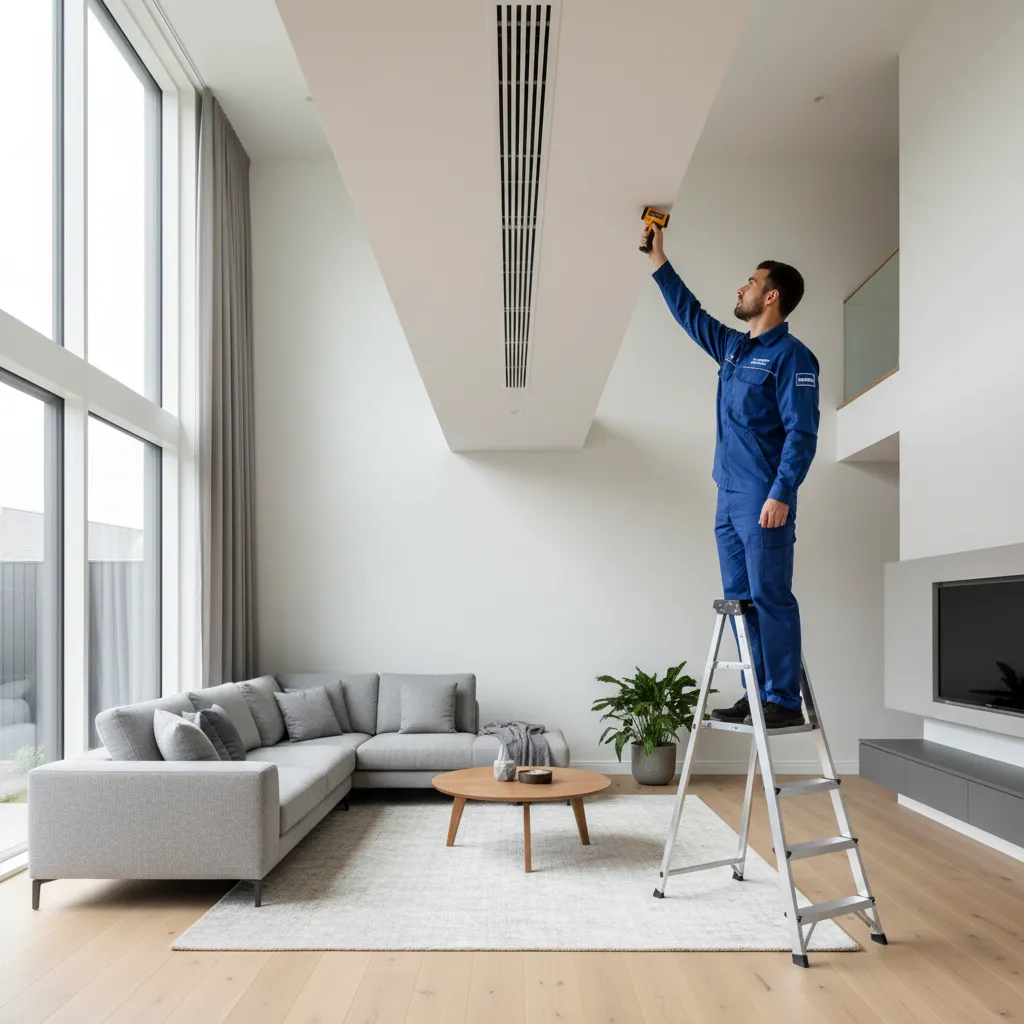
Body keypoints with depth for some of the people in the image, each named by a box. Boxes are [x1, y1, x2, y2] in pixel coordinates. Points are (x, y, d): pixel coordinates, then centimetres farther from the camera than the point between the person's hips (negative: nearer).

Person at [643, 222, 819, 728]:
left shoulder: (790, 355, -7)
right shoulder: (732, 347, 16)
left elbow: (802, 432, -13)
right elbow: (690, 313, 30)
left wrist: (782, 494, -21)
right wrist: (659, 261, 32)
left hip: (765, 501, -8)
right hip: (729, 497, 8)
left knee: (771, 599, -5)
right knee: (739, 599, 10)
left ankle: (785, 702, 2)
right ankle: (757, 693, 18)